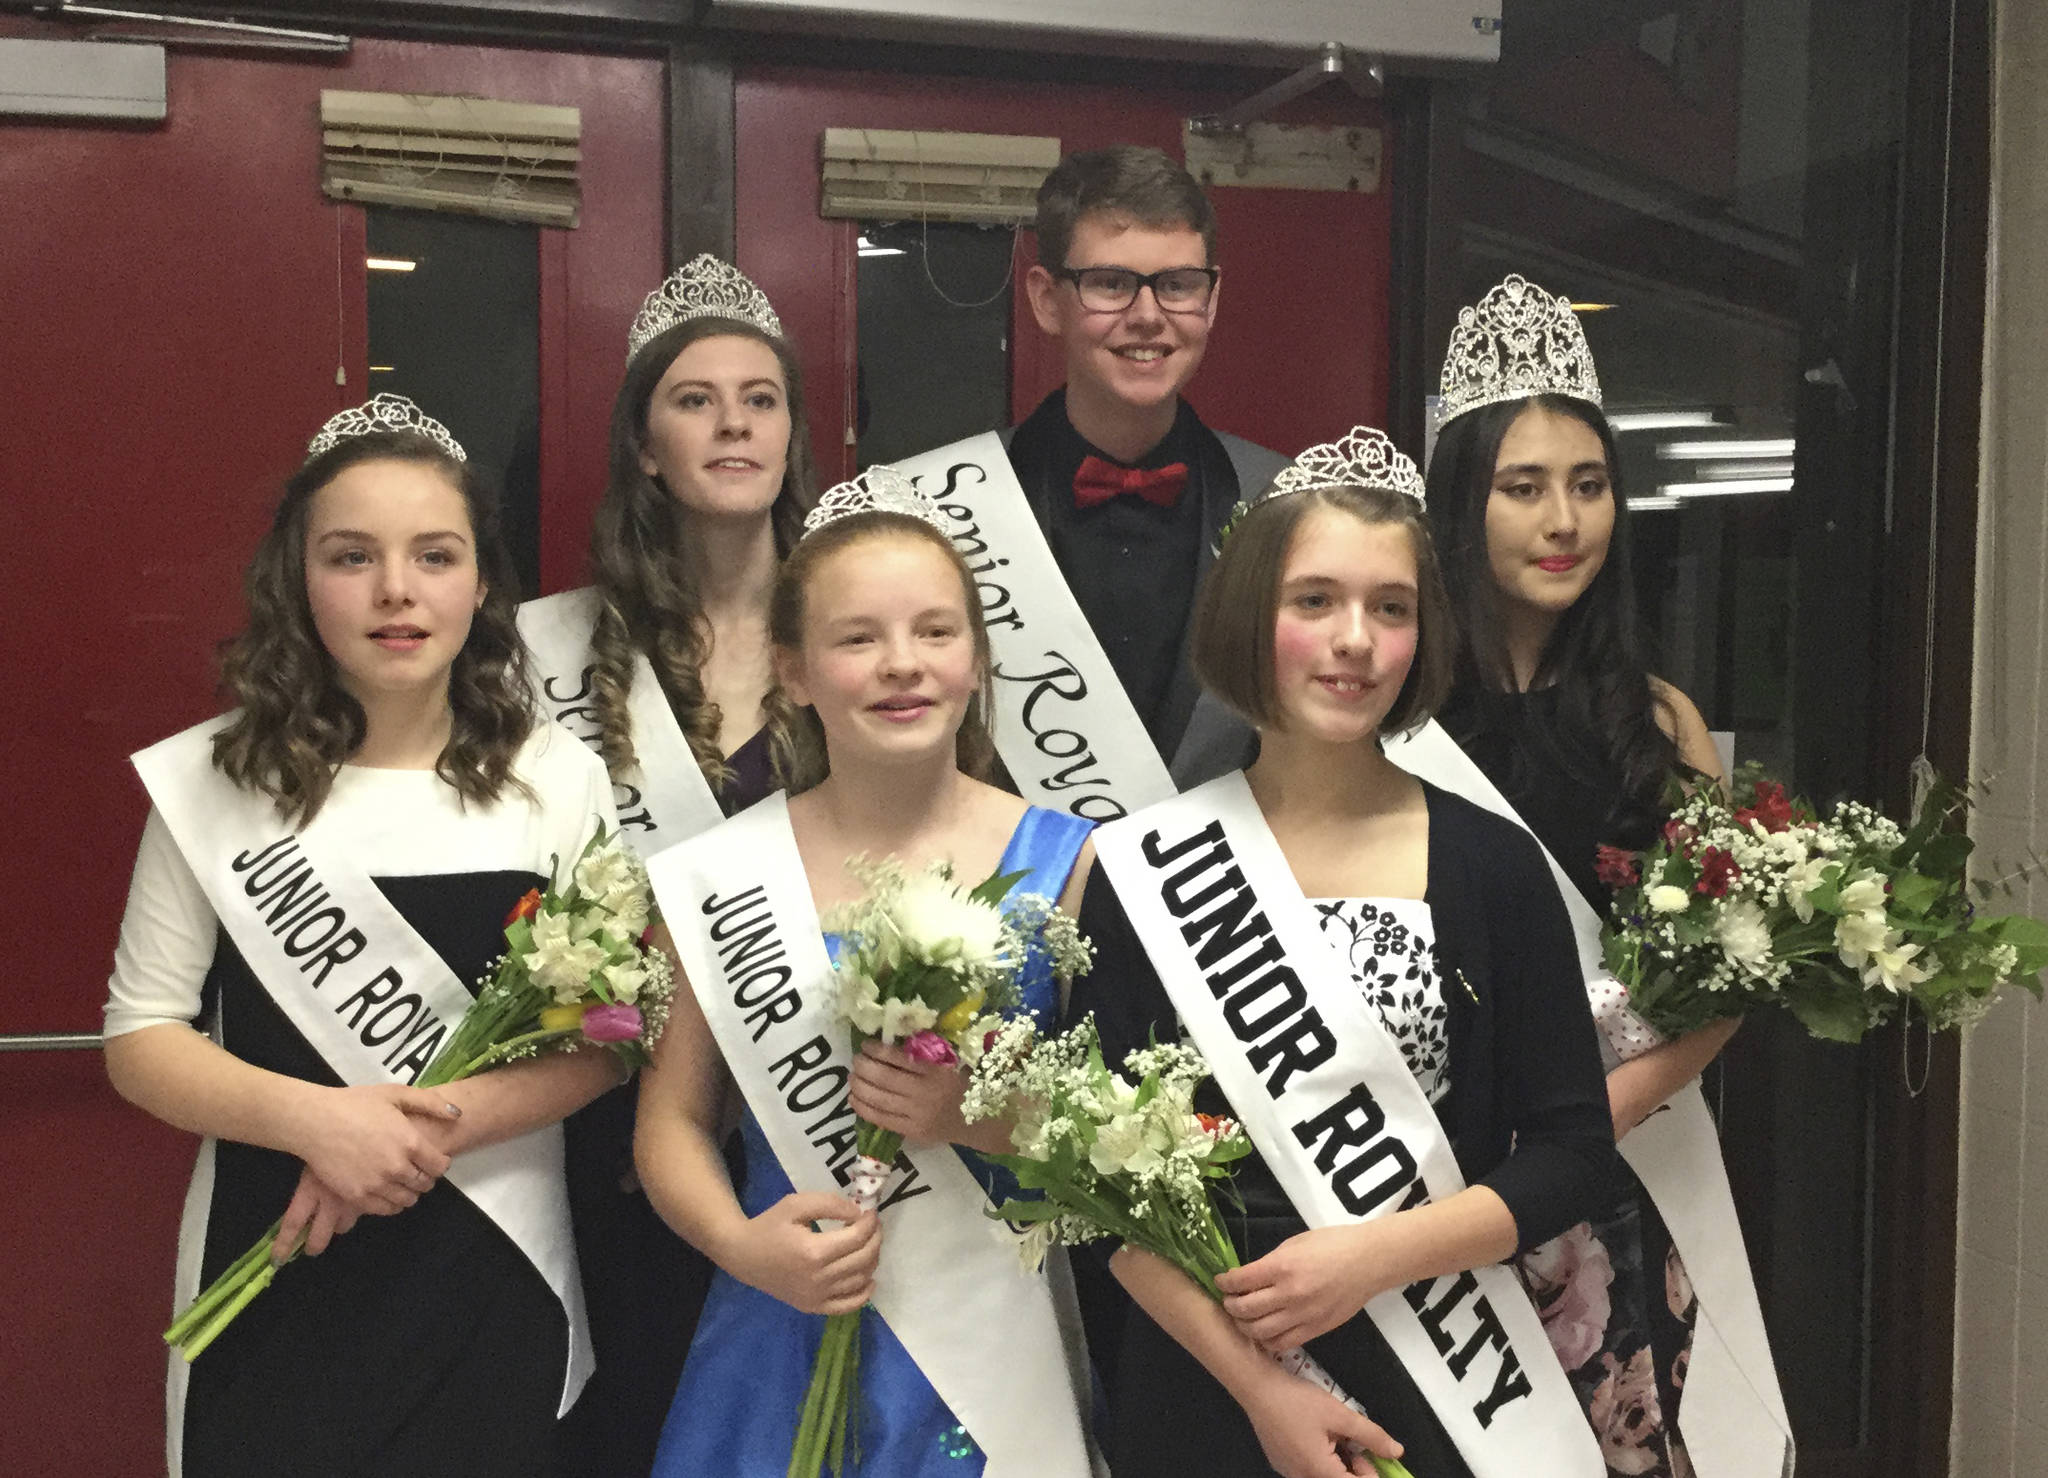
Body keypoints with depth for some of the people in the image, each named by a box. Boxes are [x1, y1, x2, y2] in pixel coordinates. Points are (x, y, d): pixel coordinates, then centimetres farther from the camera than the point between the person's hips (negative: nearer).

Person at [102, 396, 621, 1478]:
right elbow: (141, 1037, -2)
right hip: (272, 1274, 0)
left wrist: (424, 1130, -18)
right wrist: (314, 1119, -19)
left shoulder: (557, 780, -1)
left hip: (491, 1269, 1)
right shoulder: (216, 781, -3)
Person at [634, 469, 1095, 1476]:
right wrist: (739, 1244, -14)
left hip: (998, 1341, 0)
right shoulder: (719, 877, -3)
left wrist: (985, 1115, -19)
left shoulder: (1061, 862, -5)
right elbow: (673, 1117, 3)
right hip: (788, 1339, 1)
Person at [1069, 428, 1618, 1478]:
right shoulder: (1143, 870, -6)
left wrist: (1373, 1256, -16)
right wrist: (1258, 1388, -13)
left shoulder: (1491, 868, -4)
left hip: (1447, 1392, 1)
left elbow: (1570, 1149, -3)